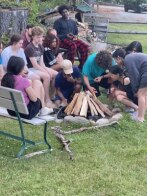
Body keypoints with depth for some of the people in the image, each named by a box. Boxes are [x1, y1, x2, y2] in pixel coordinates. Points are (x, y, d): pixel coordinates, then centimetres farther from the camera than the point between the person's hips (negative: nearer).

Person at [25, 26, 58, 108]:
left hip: (40, 67, 9)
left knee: (56, 74, -5)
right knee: (46, 76, -30)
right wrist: (46, 71, -19)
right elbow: (35, 65, -20)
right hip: (31, 69, -8)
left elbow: (41, 63, 4)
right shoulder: (29, 48, -16)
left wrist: (47, 70, -13)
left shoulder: (41, 47, 10)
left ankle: (52, 95, 3)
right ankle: (47, 100, -22)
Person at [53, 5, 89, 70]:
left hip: (72, 39, 5)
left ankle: (81, 66, -14)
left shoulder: (72, 22, 20)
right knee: (73, 45, -38)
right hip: (62, 40, -5)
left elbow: (76, 32, 26)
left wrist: (75, 36, 1)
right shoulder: (58, 22, 3)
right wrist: (66, 36, -15)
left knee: (85, 46, -22)